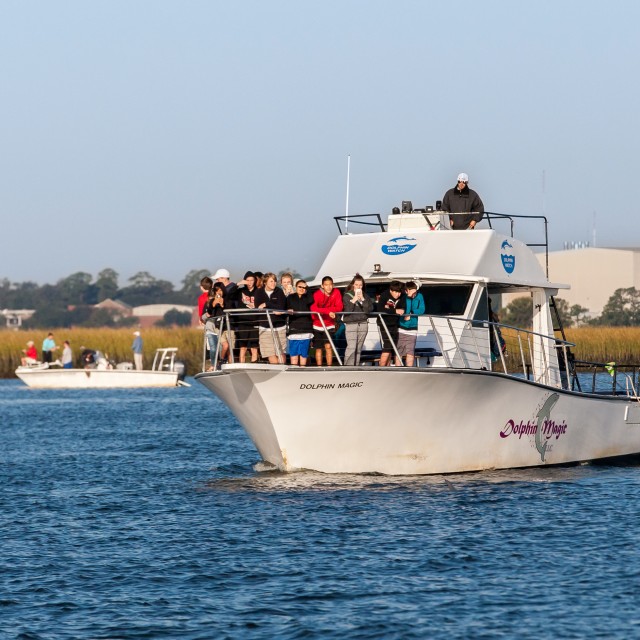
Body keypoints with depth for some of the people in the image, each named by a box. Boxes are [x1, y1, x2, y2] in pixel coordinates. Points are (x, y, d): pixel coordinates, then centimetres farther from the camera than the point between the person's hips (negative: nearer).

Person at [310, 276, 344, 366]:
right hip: (317, 325, -1)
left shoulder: (336, 293, -8)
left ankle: (329, 367, -7)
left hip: (329, 325, 1)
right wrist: (328, 311, -38)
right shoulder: (317, 294, -17)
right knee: (319, 348, 8)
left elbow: (339, 307, -16)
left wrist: (323, 310, -27)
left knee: (328, 346, -12)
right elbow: (313, 308, -31)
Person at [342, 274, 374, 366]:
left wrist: (362, 299, -9)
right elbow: (347, 310, -9)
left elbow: (370, 309, -2)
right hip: (351, 323, -4)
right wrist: (354, 300, -13)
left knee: (358, 349, 5)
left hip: (363, 323, 4)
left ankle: (356, 367, 10)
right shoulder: (347, 295, 2)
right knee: (351, 347, -16)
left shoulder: (365, 296, 11)